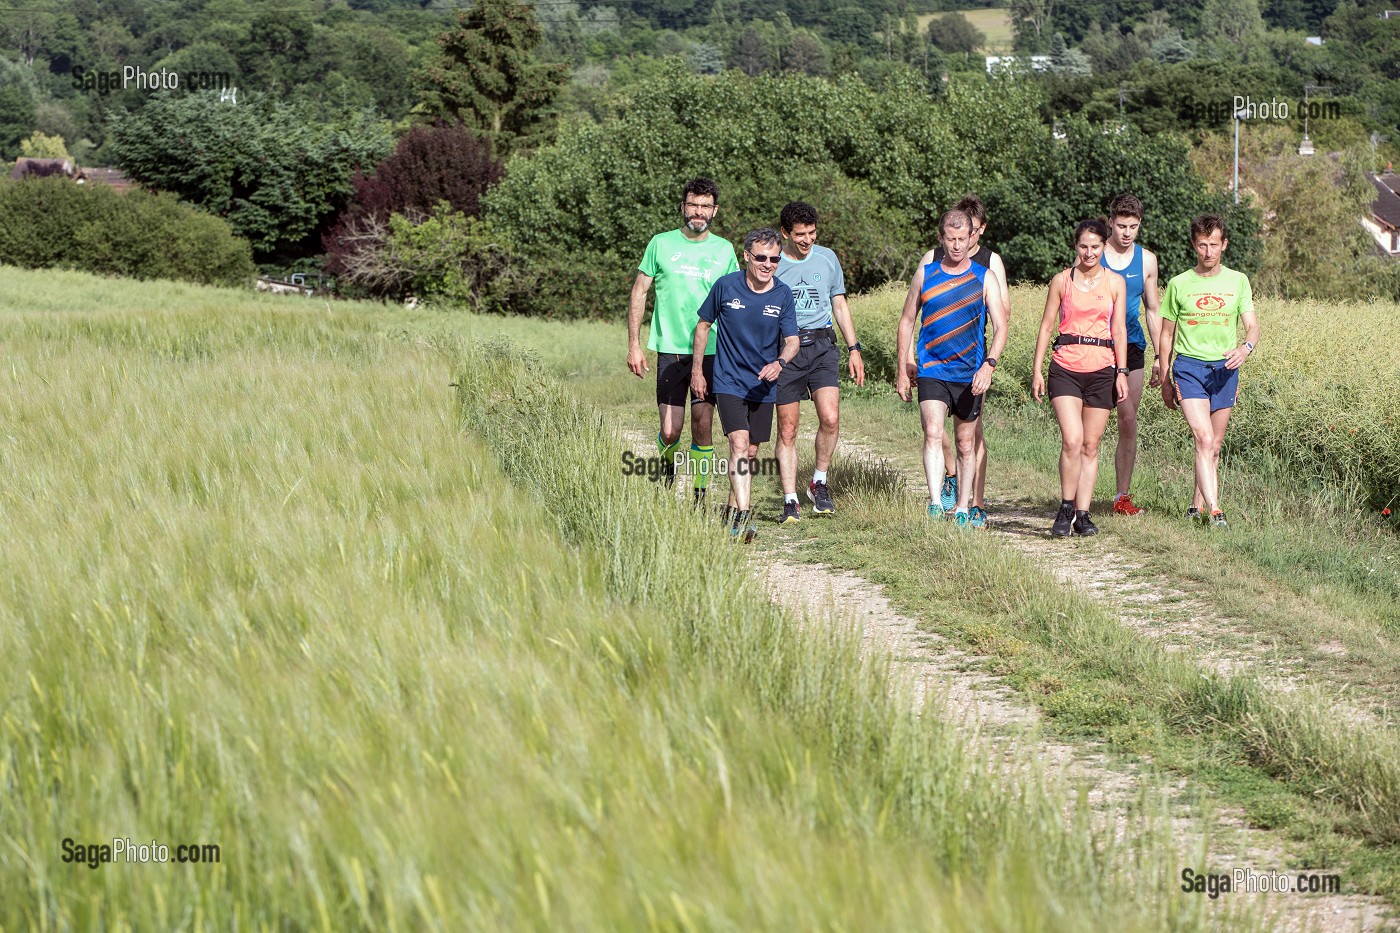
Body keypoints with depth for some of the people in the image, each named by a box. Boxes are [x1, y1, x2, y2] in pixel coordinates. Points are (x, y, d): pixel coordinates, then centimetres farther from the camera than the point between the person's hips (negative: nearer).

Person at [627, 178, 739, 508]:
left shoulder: (724, 250, 7)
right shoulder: (662, 244, 3)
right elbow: (639, 294, 7)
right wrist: (634, 345, 1)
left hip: (711, 352, 1)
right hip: (671, 350, -1)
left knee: (703, 426, -2)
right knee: (670, 431, -5)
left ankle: (700, 496, 7)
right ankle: (668, 465, 28)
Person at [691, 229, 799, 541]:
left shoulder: (783, 295, -5)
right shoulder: (726, 286, -8)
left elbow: (792, 341, -3)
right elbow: (703, 325, 5)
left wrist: (779, 363, -25)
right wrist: (697, 371, 7)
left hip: (763, 385, 3)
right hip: (729, 382, -3)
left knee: (751, 452, 10)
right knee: (739, 443, -18)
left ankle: (739, 506, 29)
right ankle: (743, 516, -26)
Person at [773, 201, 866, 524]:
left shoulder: (827, 259, 10)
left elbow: (840, 306, 18)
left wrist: (854, 349, 13)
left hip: (821, 347, 2)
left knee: (830, 418, -15)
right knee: (787, 429, -1)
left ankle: (819, 482, 5)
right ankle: (790, 501, 4)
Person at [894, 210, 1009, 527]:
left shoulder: (984, 278, 1)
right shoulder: (925, 273, 4)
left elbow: (1000, 327, -4)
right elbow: (907, 321, 12)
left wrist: (988, 365, -20)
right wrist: (902, 370, 9)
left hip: (970, 373, 0)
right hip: (931, 370, 0)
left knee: (966, 444, 9)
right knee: (932, 434, -19)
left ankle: (962, 508, 21)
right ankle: (935, 504, -25)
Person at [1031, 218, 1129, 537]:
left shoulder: (1115, 282, 6)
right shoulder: (1061, 280, 4)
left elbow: (1120, 330, 6)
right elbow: (1047, 326, 7)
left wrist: (1122, 372, -1)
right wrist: (1037, 370, 2)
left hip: (1101, 370, 1)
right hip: (1066, 369, -1)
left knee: (1091, 445, 4)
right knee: (1072, 441, -15)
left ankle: (1083, 514, 11)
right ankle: (1066, 508, -1)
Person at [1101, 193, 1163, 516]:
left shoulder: (1146, 260, 8)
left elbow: (1152, 310, 15)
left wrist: (1159, 356, 10)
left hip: (1131, 347, 3)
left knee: (1128, 422, 2)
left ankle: (1123, 495, 10)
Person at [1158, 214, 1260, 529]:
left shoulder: (1237, 281, 7)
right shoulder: (1178, 284, 5)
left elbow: (1252, 326, 1)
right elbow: (1167, 334, 12)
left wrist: (1246, 347, -22)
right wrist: (1165, 379, 10)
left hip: (1225, 368, 2)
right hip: (1189, 366, -2)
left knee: (1214, 447, 7)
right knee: (1204, 439, -16)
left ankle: (1197, 505, 22)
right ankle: (1214, 511, -22)